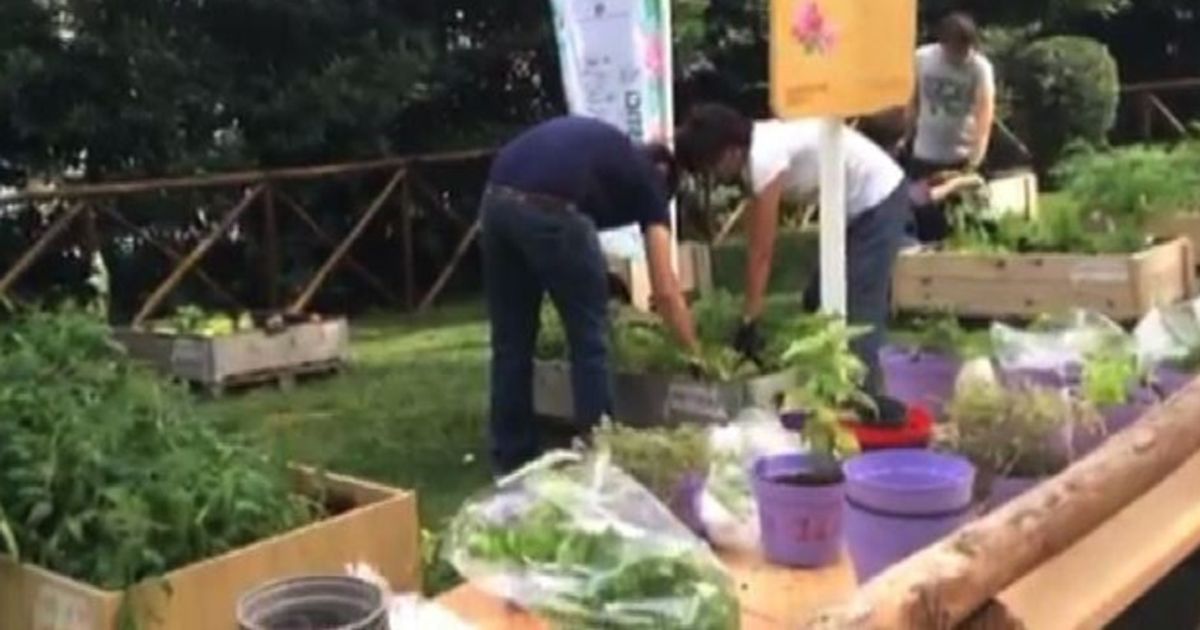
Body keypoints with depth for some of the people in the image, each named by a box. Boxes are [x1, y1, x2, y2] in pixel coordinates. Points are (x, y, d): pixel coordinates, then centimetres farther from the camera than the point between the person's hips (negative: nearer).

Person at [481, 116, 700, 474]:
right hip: (549, 208, -6)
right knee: (590, 338, 12)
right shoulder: (648, 177, 20)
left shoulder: (601, 146, 36)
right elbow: (664, 290, 15)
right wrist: (695, 353, 26)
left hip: (496, 199, 6)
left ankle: (513, 457, 28)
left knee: (511, 339, 18)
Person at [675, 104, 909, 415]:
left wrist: (748, 323, -20)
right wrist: (751, 313, 1)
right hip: (859, 205, 10)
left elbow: (761, 252, -24)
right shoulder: (758, 145, 0)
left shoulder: (764, 156, -27)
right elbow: (757, 241, 2)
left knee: (858, 310, -11)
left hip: (880, 199, -10)